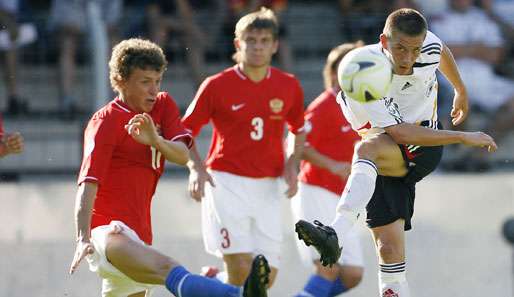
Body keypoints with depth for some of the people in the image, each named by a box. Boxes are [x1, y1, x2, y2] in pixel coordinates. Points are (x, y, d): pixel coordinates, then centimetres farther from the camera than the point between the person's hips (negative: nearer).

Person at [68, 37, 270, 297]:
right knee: (167, 269, -34)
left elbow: (182, 155, -3)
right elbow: (88, 185, -17)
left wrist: (155, 140, -25)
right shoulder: (106, 121, -6)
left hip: (138, 235, 9)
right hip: (106, 231, -9)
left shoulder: (163, 106, 14)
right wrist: (83, 239, -30)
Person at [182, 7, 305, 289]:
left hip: (267, 188, 4)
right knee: (242, 270, -17)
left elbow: (299, 130, 22)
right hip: (226, 182, -4)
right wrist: (196, 167, -13)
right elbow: (185, 131, 3)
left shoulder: (289, 86, 5)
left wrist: (292, 163, 4)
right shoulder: (217, 85, -4)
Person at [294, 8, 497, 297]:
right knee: (389, 249, -16)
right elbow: (401, 133, -28)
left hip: (425, 150, 0)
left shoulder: (429, 44, -10)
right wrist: (463, 137, -25)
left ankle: (336, 234, -51)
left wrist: (461, 90, 35)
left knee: (369, 147, -34)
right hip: (384, 164, 0)